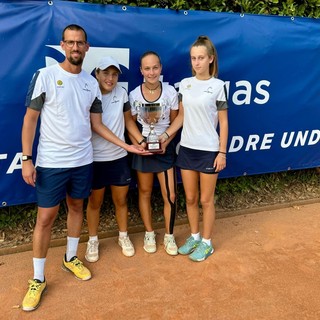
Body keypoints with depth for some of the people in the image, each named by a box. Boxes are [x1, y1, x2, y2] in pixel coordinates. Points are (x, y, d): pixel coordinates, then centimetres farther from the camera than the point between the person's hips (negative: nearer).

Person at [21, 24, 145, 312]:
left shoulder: (91, 83, 5)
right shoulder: (45, 76, -8)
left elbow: (97, 124, 9)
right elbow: (30, 118, -7)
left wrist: (126, 146, 4)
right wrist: (27, 159, -12)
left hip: (83, 160, 5)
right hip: (51, 162, -4)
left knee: (77, 207, 16)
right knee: (46, 217, 1)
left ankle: (71, 258, 37)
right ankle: (38, 279, 17)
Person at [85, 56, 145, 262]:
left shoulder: (122, 93, -2)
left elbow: (129, 121, 7)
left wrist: (142, 141, -3)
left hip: (119, 157, 3)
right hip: (95, 159, -2)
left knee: (121, 200, 16)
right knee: (95, 202, 14)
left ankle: (123, 237, 36)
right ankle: (93, 241, 32)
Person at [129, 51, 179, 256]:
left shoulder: (170, 92, -7)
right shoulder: (134, 95, -7)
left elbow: (175, 123, 0)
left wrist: (166, 142, -14)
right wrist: (138, 144, -17)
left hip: (165, 147, 0)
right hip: (143, 147, 1)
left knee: (170, 195, -3)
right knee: (145, 192, 12)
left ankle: (169, 236, 19)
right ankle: (149, 234, 31)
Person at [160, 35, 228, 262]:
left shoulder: (218, 86, -6)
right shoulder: (185, 84, 5)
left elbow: (223, 122, -5)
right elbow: (181, 116, 11)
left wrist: (222, 152, -8)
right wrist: (165, 135, -2)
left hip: (209, 150, -4)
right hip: (186, 148, 4)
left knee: (206, 200, 7)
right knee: (190, 198, 13)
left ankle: (206, 243, 24)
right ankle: (194, 237, 32)